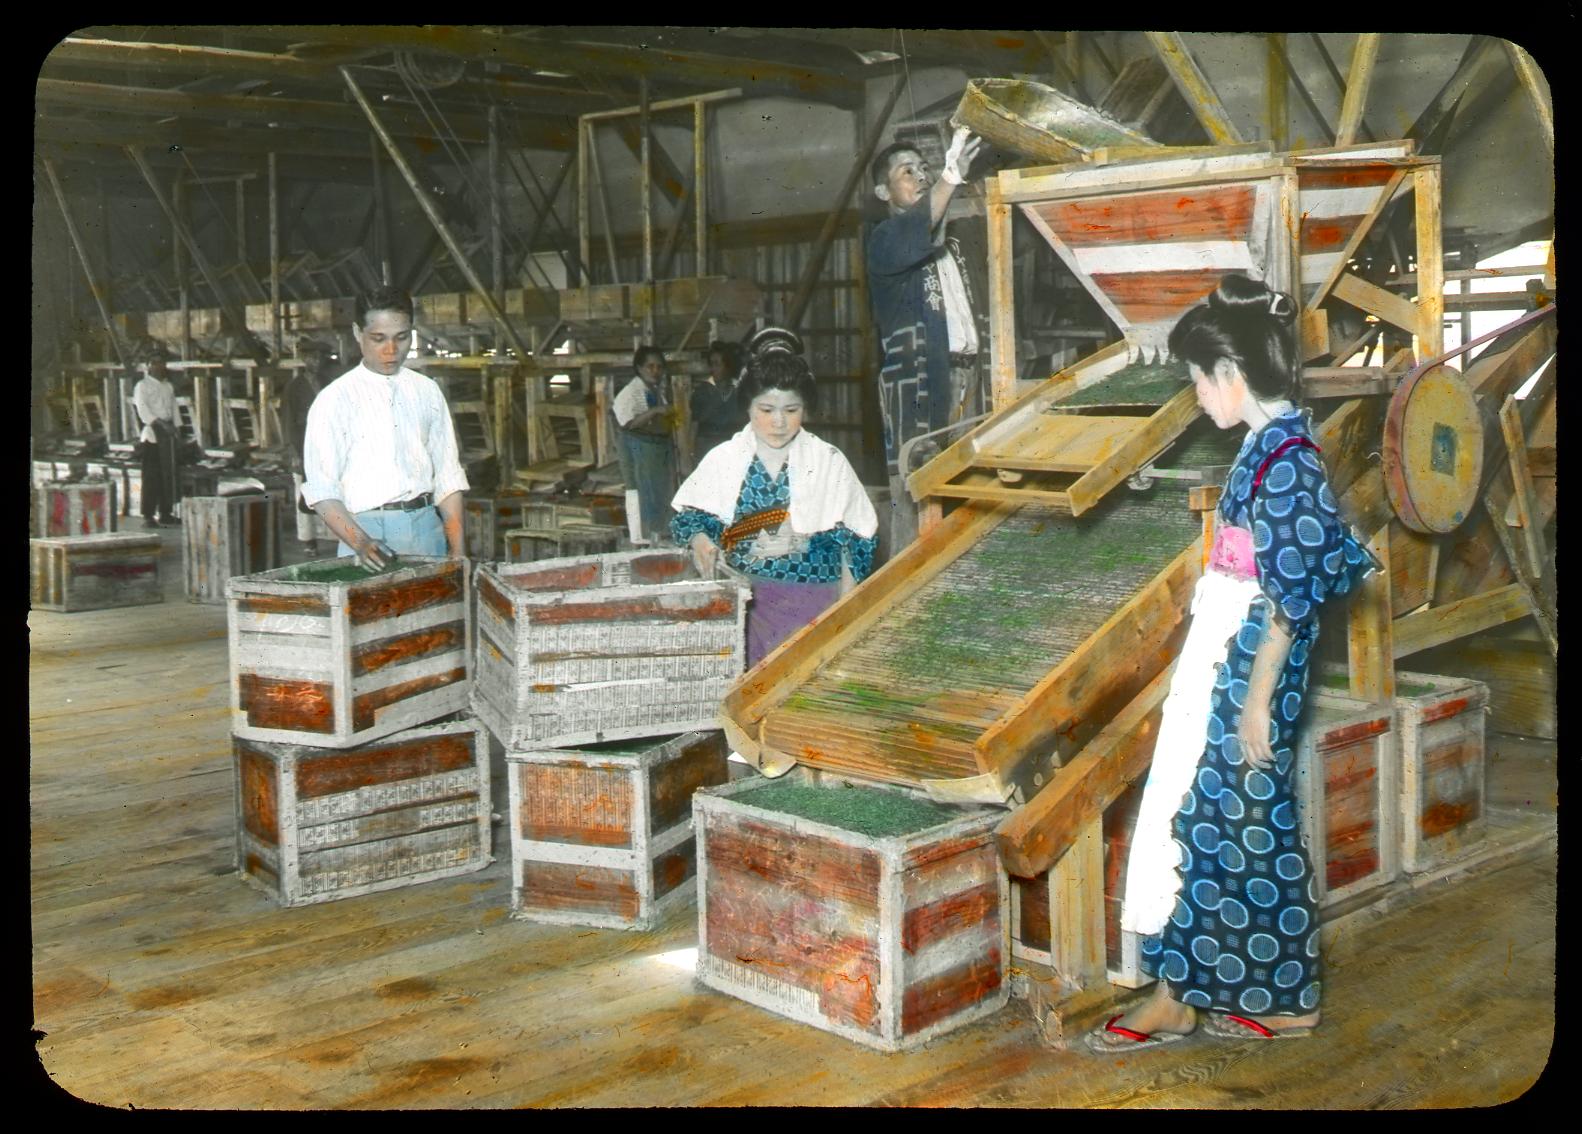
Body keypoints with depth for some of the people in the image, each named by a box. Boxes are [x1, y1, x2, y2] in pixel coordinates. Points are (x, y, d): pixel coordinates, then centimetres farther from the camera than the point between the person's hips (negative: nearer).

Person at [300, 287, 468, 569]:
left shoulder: (427, 392, 12)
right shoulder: (335, 400, 0)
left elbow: (448, 476, 11)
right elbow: (321, 489, -5)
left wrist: (457, 552, 2)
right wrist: (361, 543, -20)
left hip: (427, 528, 3)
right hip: (367, 531, -3)